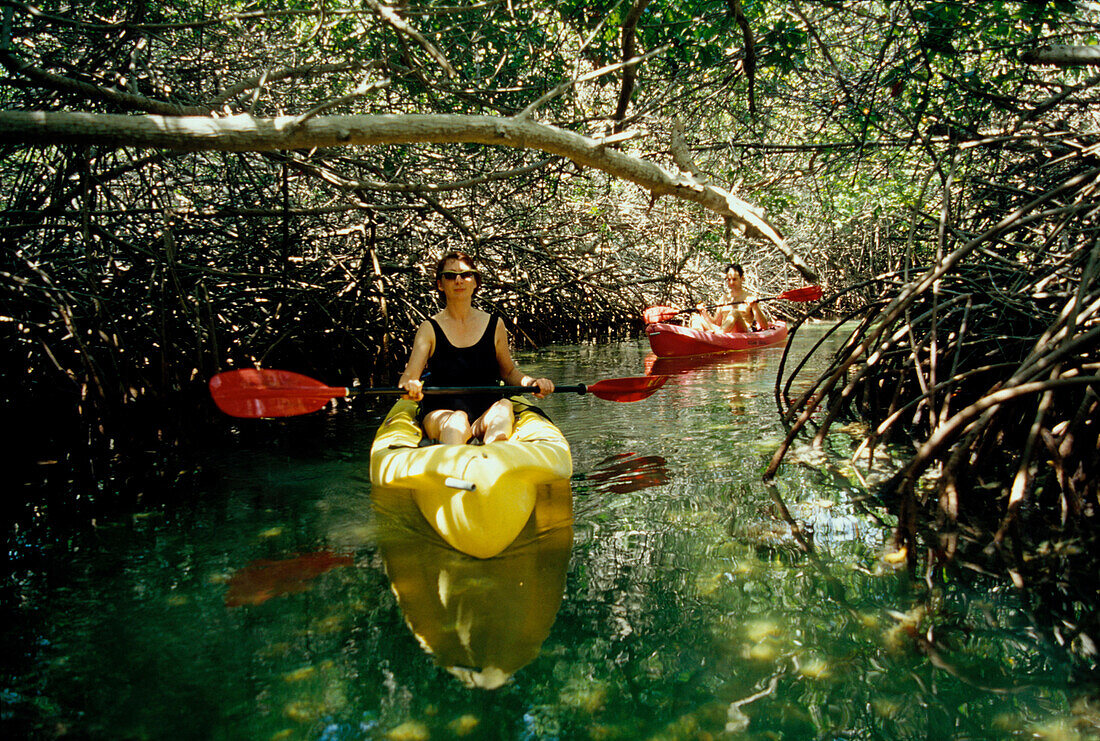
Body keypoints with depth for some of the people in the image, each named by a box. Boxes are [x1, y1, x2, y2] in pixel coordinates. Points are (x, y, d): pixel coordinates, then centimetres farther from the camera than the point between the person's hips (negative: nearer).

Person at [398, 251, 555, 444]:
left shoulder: (495, 325, 11)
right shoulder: (430, 329, 4)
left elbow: (508, 372, 21)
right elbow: (409, 375, -6)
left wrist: (531, 383, -1)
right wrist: (409, 385, -31)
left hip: (487, 414, 2)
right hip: (440, 415, -1)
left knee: (504, 407, -33)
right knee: (457, 421, -37)